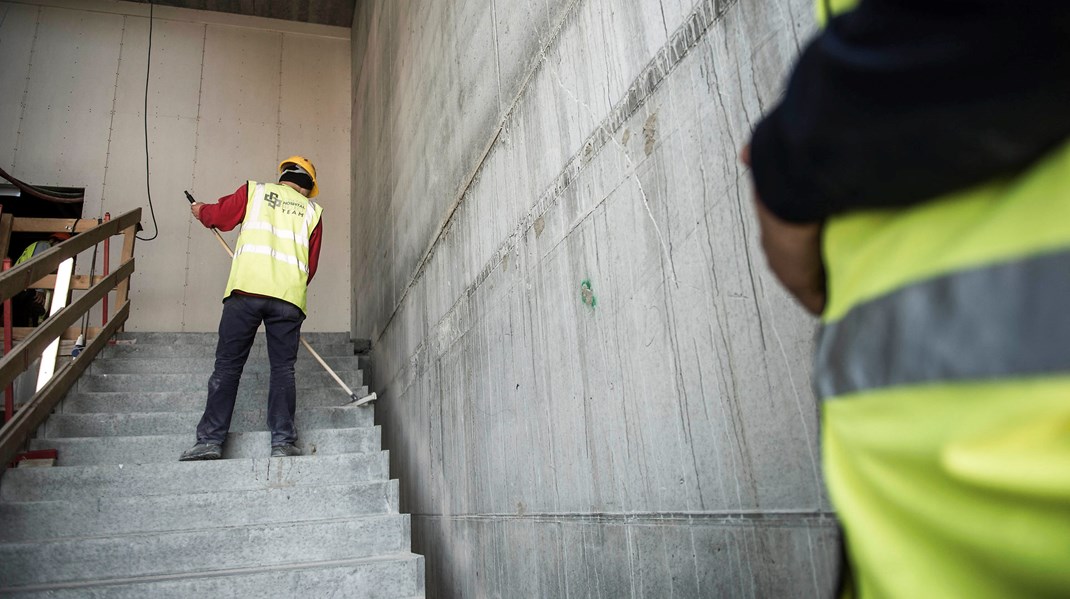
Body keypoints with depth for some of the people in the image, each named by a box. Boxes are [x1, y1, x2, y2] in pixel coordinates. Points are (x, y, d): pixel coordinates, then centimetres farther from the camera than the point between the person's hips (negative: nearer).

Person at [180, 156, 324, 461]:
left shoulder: (255, 190, 15)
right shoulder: (312, 211, 18)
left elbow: (218, 215, 20)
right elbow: (311, 265, 15)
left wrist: (201, 210, 42)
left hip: (246, 289, 0)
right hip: (289, 297, 1)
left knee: (227, 365, 4)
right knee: (283, 369, 4)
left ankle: (210, 440, 2)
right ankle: (282, 442, 0)